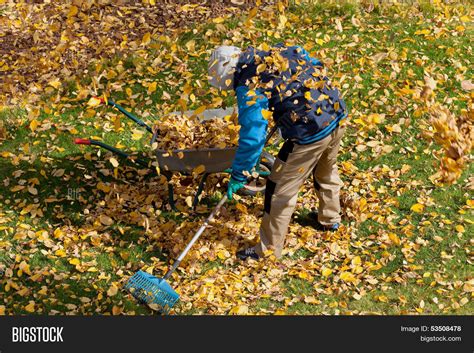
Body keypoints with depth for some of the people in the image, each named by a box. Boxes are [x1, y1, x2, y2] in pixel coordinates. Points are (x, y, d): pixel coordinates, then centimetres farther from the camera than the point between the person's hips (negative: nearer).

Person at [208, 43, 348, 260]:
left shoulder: (249, 88, -14)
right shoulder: (279, 51, 7)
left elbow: (251, 138, -16)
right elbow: (318, 67, 20)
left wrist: (238, 176, -7)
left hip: (309, 135, -8)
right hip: (338, 114, 8)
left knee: (280, 191, 9)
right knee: (326, 172, 34)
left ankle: (269, 249, 22)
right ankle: (330, 219, 57)